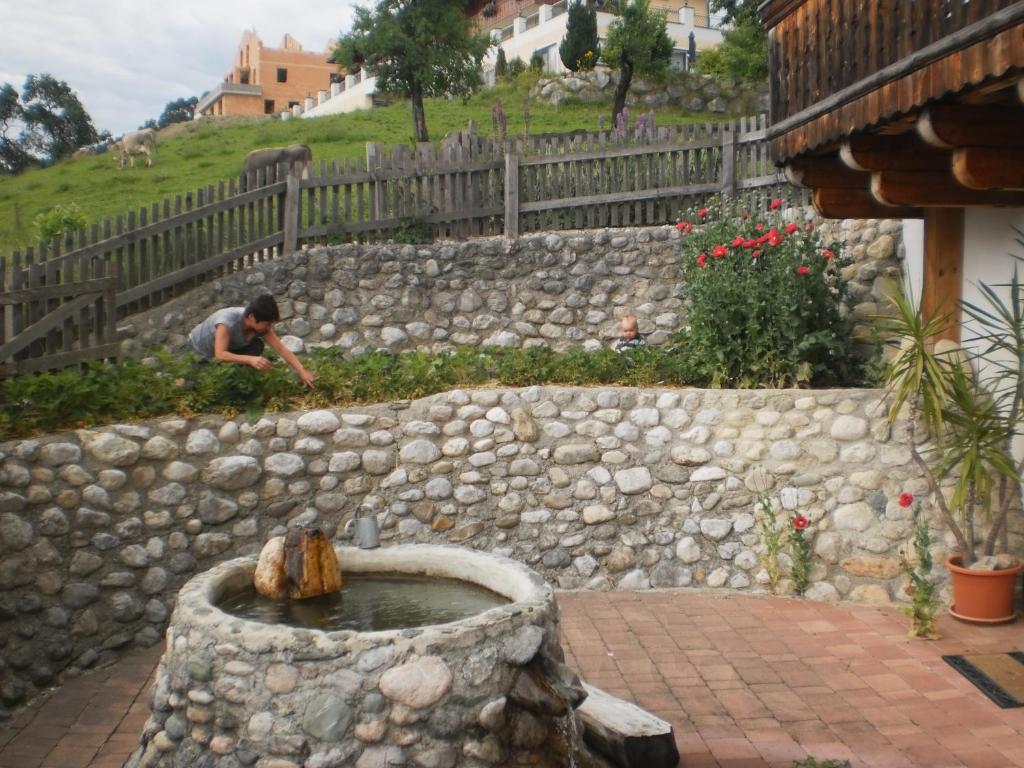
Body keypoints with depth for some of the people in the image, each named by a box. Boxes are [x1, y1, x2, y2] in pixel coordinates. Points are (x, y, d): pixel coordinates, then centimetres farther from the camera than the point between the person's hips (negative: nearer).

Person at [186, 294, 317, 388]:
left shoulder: (261, 324, -23)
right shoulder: (228, 322, -41)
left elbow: (282, 349, -24)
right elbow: (220, 354, -48)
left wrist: (302, 372, -33)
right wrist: (250, 359, -60)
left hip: (229, 348, 5)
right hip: (198, 350, -5)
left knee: (256, 346, -21)